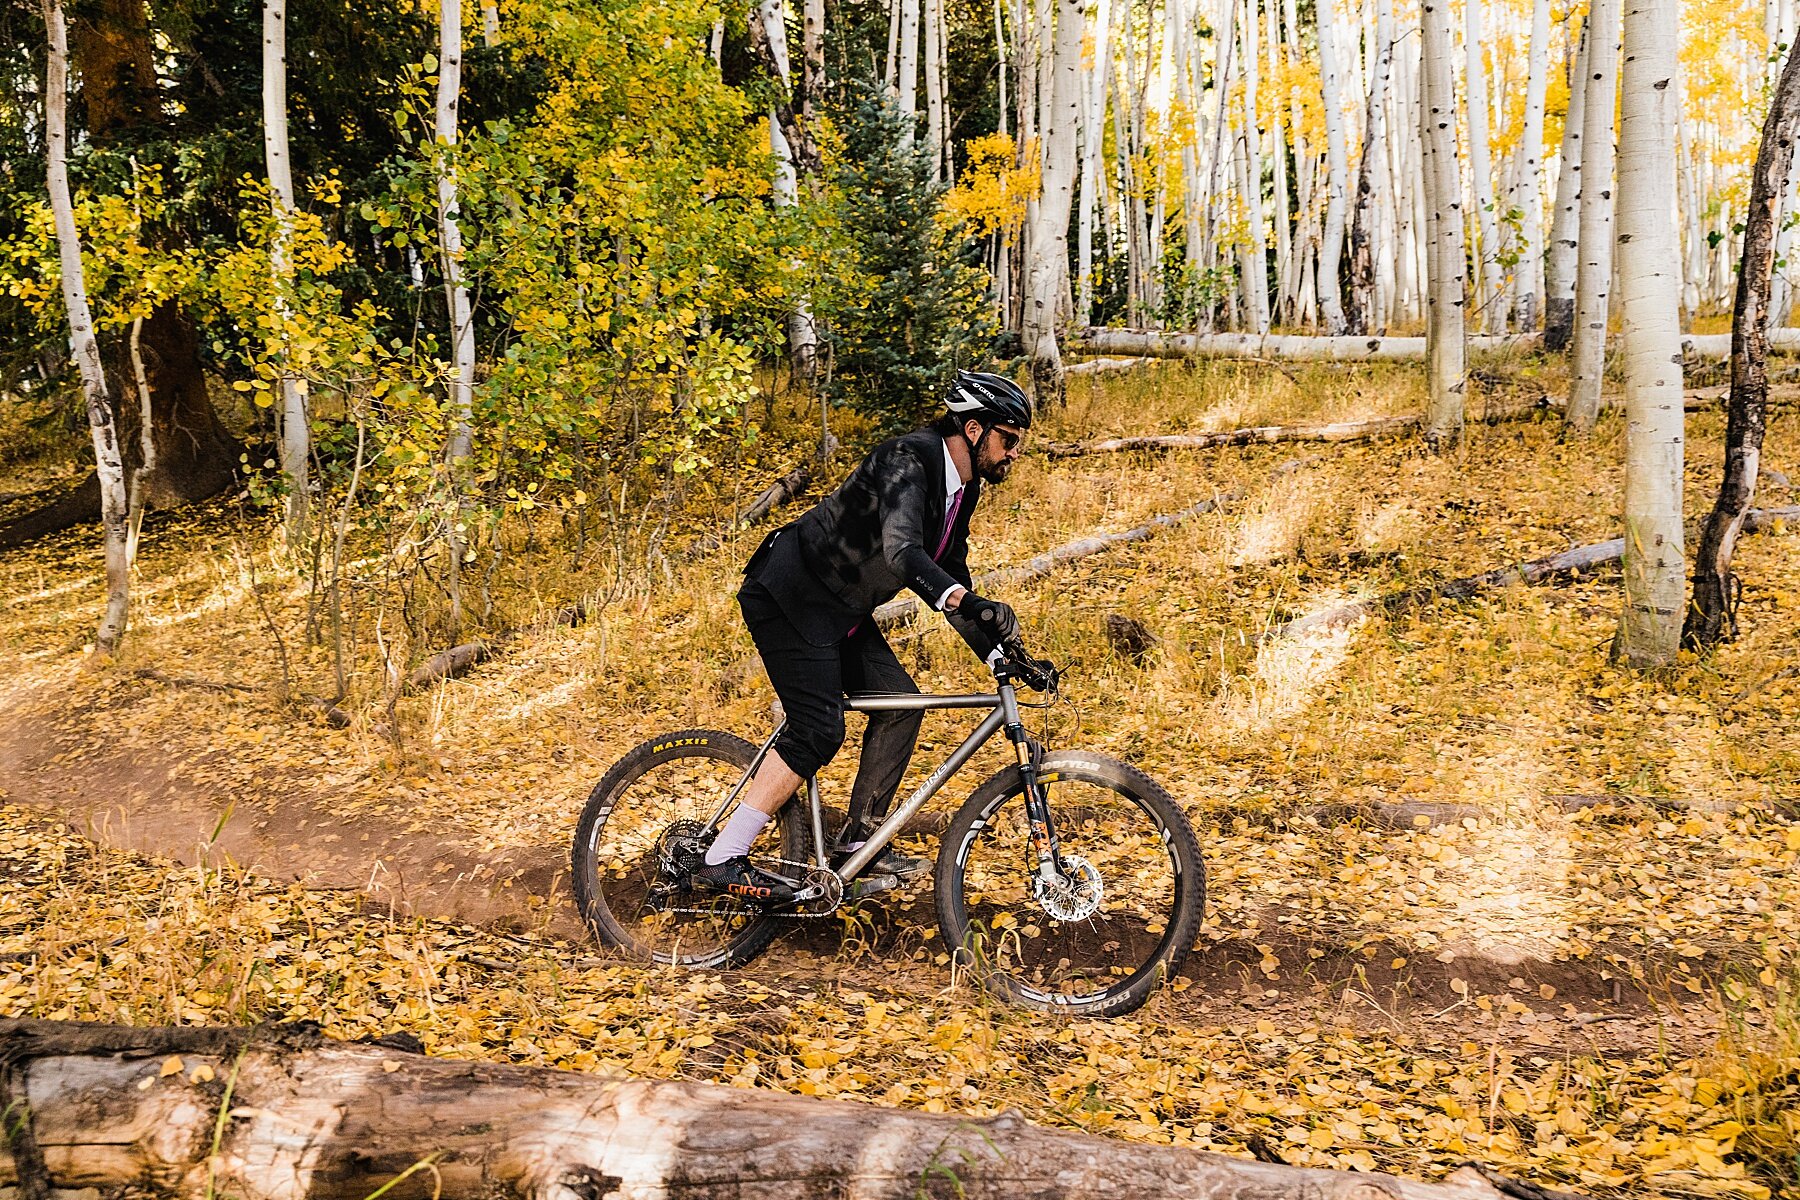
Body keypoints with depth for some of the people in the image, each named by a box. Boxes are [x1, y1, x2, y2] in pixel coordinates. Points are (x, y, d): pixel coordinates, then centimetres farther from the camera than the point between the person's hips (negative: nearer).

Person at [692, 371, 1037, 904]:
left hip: (838, 609, 10)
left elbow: (949, 579, 13)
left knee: (900, 701, 3)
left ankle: (860, 840, 14)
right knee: (818, 730, -16)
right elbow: (902, 552, -41)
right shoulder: (908, 461, -23)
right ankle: (721, 862, -9)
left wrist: (998, 652, 4)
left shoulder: (961, 488, 6)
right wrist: (971, 604, -54)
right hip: (789, 595, -10)